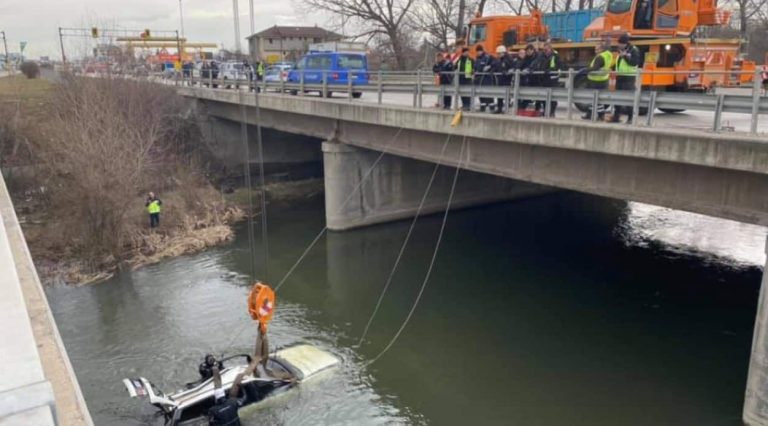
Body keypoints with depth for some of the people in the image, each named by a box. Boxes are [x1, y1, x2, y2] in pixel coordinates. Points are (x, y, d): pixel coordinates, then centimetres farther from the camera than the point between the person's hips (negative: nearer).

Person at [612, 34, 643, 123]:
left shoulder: (634, 50, -7)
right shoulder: (621, 50, 17)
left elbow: (634, 62, -18)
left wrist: (625, 56, -21)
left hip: (629, 77, -8)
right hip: (620, 76, 8)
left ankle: (630, 117, -5)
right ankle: (616, 116, 14)